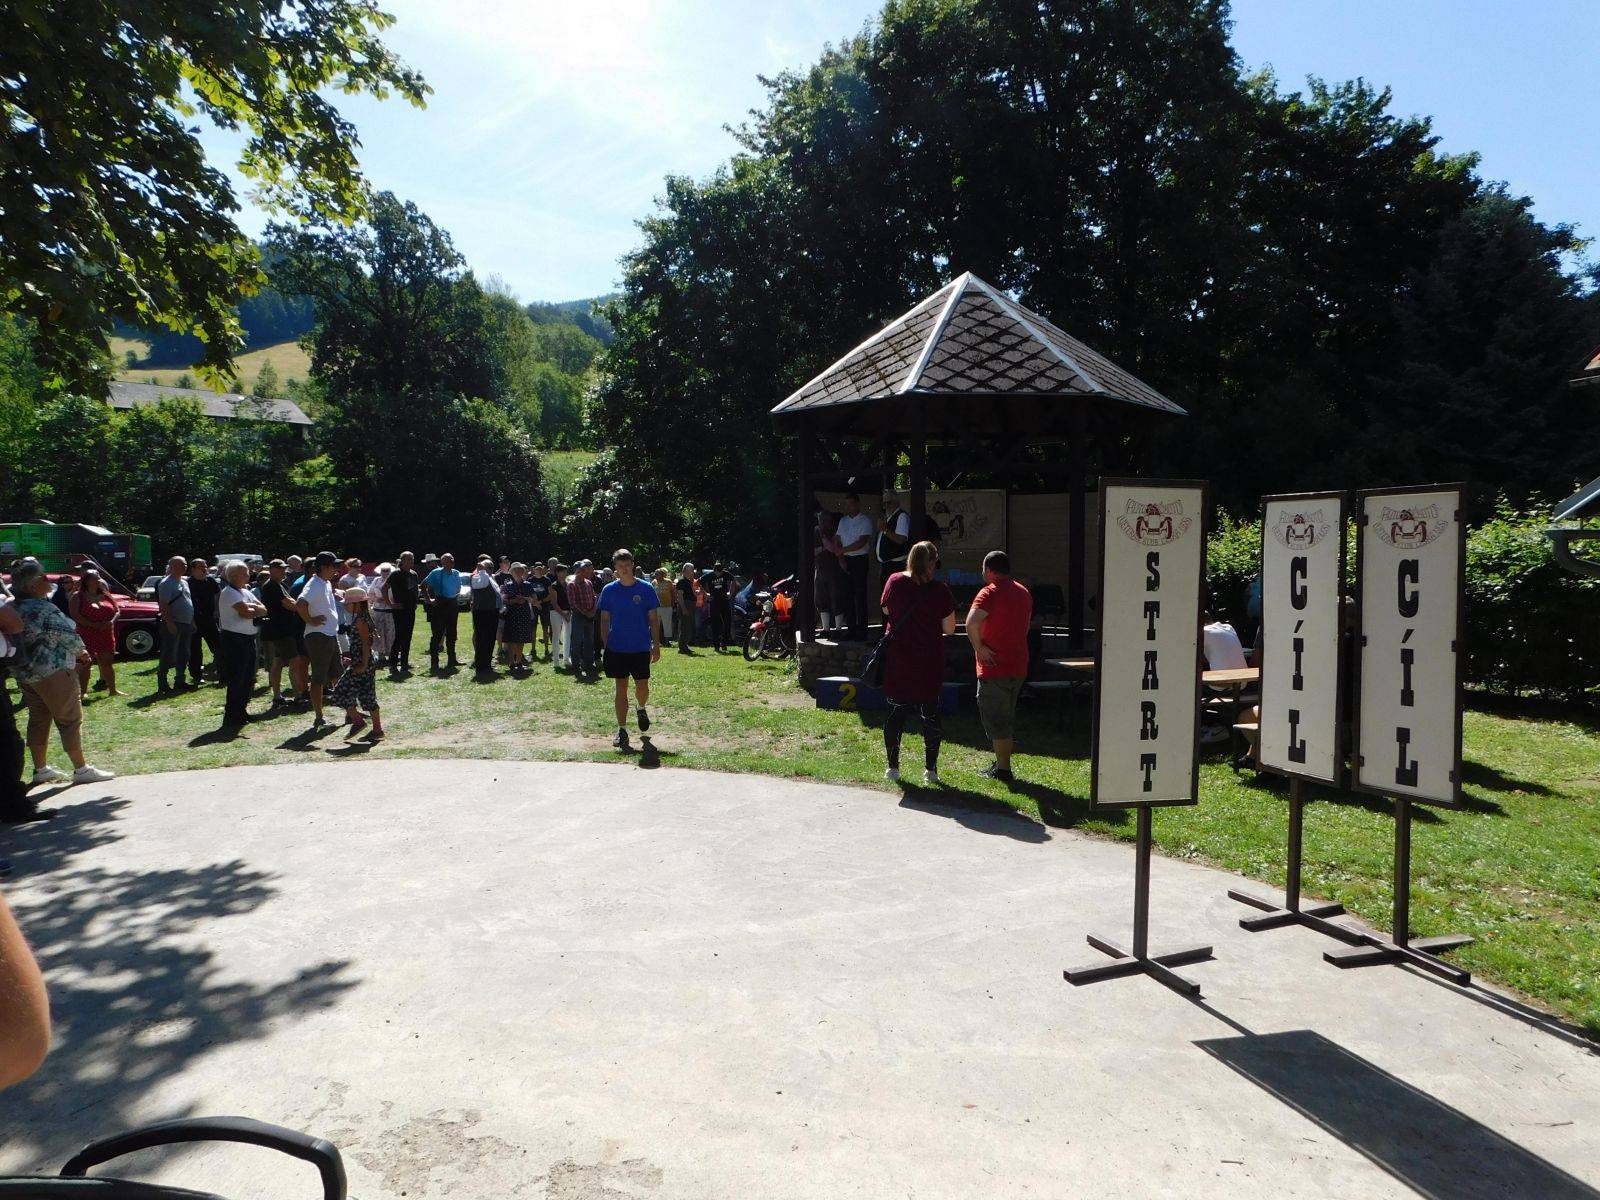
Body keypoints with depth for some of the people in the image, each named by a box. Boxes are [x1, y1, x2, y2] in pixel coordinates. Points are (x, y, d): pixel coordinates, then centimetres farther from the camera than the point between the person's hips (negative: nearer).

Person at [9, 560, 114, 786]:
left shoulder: (15, 607, 8)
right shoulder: (42, 609, -21)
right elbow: (69, 635, -18)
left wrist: (74, 652, 10)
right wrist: (80, 651, 3)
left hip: (26, 673, 9)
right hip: (52, 673, -9)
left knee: (38, 719, 16)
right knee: (70, 719, -3)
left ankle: (41, 769, 23)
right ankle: (82, 769, 1)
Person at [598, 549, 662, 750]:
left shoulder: (646, 589, -2)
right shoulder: (609, 590, 1)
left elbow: (654, 619, 1)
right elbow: (604, 620, 5)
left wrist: (656, 646, -3)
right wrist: (605, 646, -1)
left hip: (641, 648, 0)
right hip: (617, 648, 0)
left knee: (642, 686, 5)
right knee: (621, 688, 2)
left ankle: (641, 709, 38)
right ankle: (622, 730, 8)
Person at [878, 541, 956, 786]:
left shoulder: (895, 582, -4)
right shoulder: (939, 591, -11)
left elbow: (886, 610, 12)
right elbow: (949, 629, -6)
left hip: (897, 661, 2)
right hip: (929, 664, -1)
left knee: (895, 712, 11)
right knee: (930, 714, 10)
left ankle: (893, 767, 16)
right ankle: (930, 770, 12)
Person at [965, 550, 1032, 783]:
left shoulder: (990, 592, -13)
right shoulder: (1023, 592, 13)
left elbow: (972, 622, -29)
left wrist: (979, 648, -18)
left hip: (995, 667, -8)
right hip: (1019, 666, 8)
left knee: (995, 719, 0)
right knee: (1008, 717, 18)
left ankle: (1002, 770, 3)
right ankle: (1002, 762, 26)